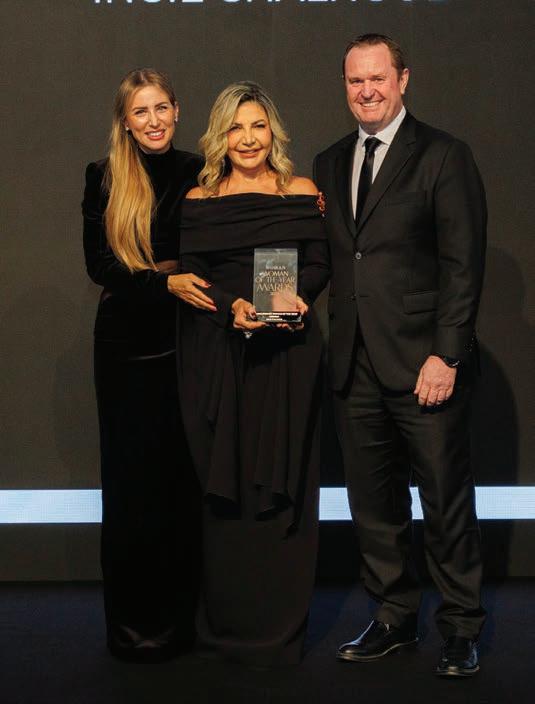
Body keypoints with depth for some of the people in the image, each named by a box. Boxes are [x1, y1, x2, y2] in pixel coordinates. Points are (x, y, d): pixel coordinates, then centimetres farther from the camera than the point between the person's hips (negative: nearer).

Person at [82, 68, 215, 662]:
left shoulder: (200, 175, 5)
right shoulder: (103, 178, 1)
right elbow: (99, 266, -5)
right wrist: (166, 283, -18)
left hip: (189, 342, 1)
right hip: (127, 346, -1)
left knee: (187, 476, 5)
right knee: (133, 478, 4)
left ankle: (182, 612, 19)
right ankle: (134, 622, 15)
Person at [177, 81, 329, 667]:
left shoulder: (302, 194, 7)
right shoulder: (198, 200, 7)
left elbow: (320, 265, 4)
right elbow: (187, 276, 2)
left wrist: (298, 296, -16)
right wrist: (231, 307, -15)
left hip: (288, 353, 0)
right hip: (215, 352, 0)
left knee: (281, 480, 1)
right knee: (221, 482, 2)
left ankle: (281, 627, 12)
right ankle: (225, 622, 13)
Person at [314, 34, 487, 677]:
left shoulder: (443, 157, -3)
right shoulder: (330, 164, 15)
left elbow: (463, 265, -8)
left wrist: (446, 356, -13)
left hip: (423, 362, -5)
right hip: (354, 365, 5)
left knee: (446, 502, 3)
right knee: (373, 502, 11)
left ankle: (460, 628, 18)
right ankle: (394, 617, 25)